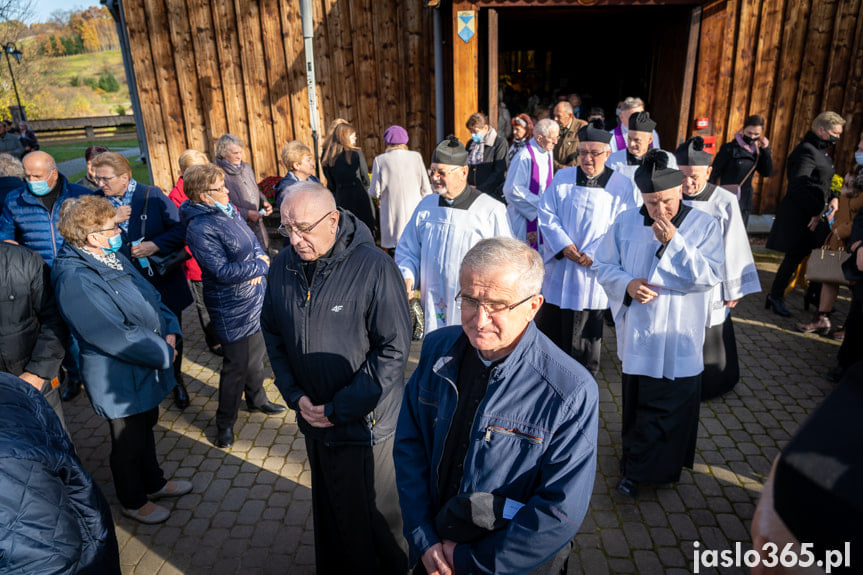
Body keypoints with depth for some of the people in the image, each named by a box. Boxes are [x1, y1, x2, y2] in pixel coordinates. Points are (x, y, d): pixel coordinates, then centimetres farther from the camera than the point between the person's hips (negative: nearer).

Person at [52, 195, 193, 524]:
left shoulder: (111, 257, 2)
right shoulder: (74, 278, -28)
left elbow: (150, 297, 7)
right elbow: (115, 336, -29)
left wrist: (170, 330, -9)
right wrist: (162, 352, -18)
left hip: (147, 369, 9)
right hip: (120, 379, -9)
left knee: (145, 428, 26)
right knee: (129, 442, 13)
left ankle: (153, 483, 49)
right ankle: (133, 501, 38)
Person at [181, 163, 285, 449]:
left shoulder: (228, 210, 3)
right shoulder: (200, 229, -22)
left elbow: (252, 240, 12)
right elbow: (223, 271, -27)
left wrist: (259, 261, -10)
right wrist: (262, 265, -16)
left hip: (254, 295, 8)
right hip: (231, 306, -8)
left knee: (256, 352, 22)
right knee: (237, 363, 2)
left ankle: (256, 399, 44)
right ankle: (225, 422, 21)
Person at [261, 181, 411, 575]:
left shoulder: (374, 267, -19)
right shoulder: (283, 266, -2)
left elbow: (394, 348, -18)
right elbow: (272, 334, 9)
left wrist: (340, 409, -17)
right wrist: (295, 395, -3)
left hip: (365, 422, -5)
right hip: (314, 421, 5)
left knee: (374, 517, 14)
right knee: (329, 510, 24)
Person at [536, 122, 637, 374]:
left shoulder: (621, 185, -2)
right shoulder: (562, 178, 3)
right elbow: (546, 214, 0)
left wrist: (593, 254, -15)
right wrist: (564, 245, -14)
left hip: (593, 269, -2)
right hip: (558, 266, 2)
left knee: (586, 332, 8)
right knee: (550, 325, 9)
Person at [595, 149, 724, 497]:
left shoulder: (704, 225, -5)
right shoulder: (625, 223, 0)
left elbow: (710, 277, -14)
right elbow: (604, 265, 4)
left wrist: (673, 241, -22)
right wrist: (626, 284, -16)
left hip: (678, 339, -2)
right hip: (636, 334, 2)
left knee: (669, 407, 3)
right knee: (635, 400, 16)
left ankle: (640, 469, 19)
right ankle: (635, 458, 36)